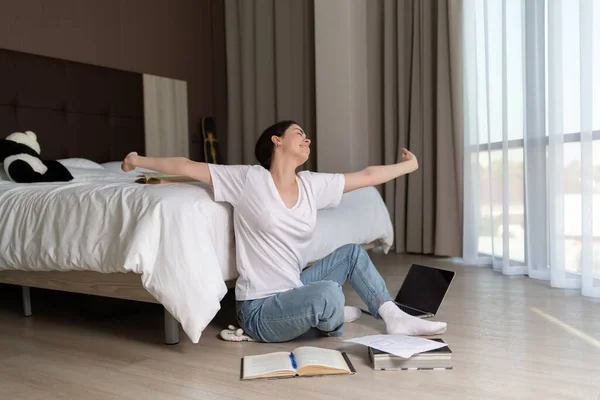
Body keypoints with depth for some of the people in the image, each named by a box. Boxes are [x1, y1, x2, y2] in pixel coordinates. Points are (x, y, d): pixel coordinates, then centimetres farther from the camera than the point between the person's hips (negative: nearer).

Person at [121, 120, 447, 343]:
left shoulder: (312, 185, 2)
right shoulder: (248, 179, -13)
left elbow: (367, 176, 10)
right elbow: (187, 167, -8)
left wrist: (409, 165, 18)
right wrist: (140, 161, 1)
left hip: (294, 291, 7)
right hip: (260, 310, -7)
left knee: (353, 253, 5)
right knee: (328, 294, -32)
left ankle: (394, 317, 9)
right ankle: (332, 323, 4)